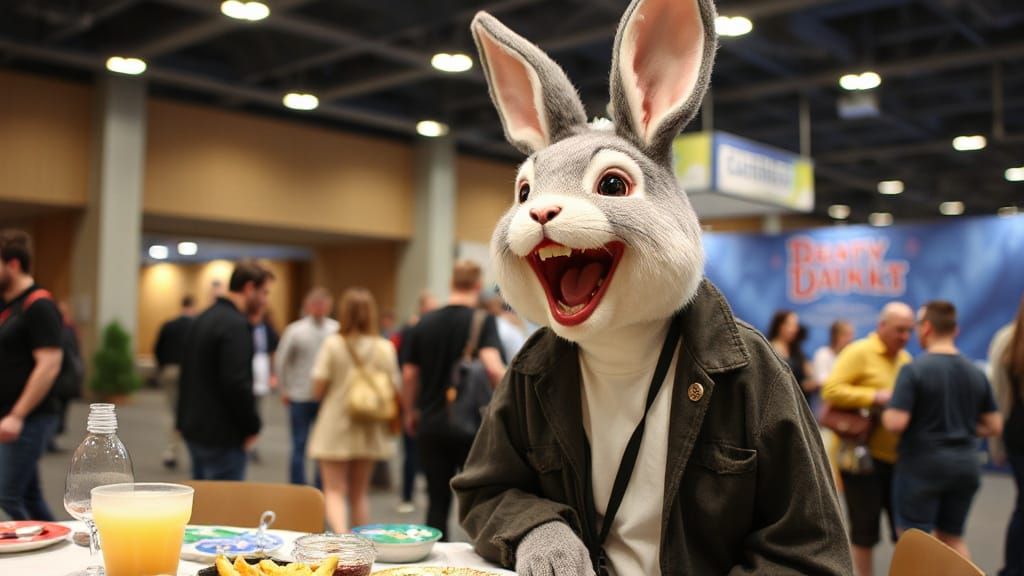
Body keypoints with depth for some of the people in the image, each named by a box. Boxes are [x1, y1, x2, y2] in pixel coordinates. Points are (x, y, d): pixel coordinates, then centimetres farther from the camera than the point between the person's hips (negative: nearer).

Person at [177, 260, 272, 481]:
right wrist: (252, 427, -11)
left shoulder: (205, 317, 13)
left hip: (194, 429, 10)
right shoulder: (235, 325, -18)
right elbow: (237, 383, -24)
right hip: (222, 436, -10)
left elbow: (189, 374, 18)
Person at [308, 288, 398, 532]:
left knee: (335, 491, 2)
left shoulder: (332, 344, -11)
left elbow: (318, 389, -9)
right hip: (369, 430, 3)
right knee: (360, 492, 16)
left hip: (335, 429, -3)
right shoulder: (385, 348, -6)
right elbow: (393, 391, -3)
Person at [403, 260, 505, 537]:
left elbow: (409, 375, 7)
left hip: (431, 424, 3)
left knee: (437, 501, 10)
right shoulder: (483, 321, -9)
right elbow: (493, 368, -23)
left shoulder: (425, 323, 4)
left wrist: (410, 414, 20)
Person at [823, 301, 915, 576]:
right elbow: (831, 390, -20)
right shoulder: (859, 352, -10)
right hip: (863, 454, -7)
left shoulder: (905, 358, 12)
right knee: (864, 528, 4)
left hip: (897, 455, 7)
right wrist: (876, 397, -24)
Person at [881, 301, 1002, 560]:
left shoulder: (914, 369, -15)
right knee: (953, 538, 20)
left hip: (922, 465, -6)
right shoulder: (976, 373, 3)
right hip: (965, 464, 6)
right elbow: (994, 427, 7)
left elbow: (896, 423, -21)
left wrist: (884, 409, -1)